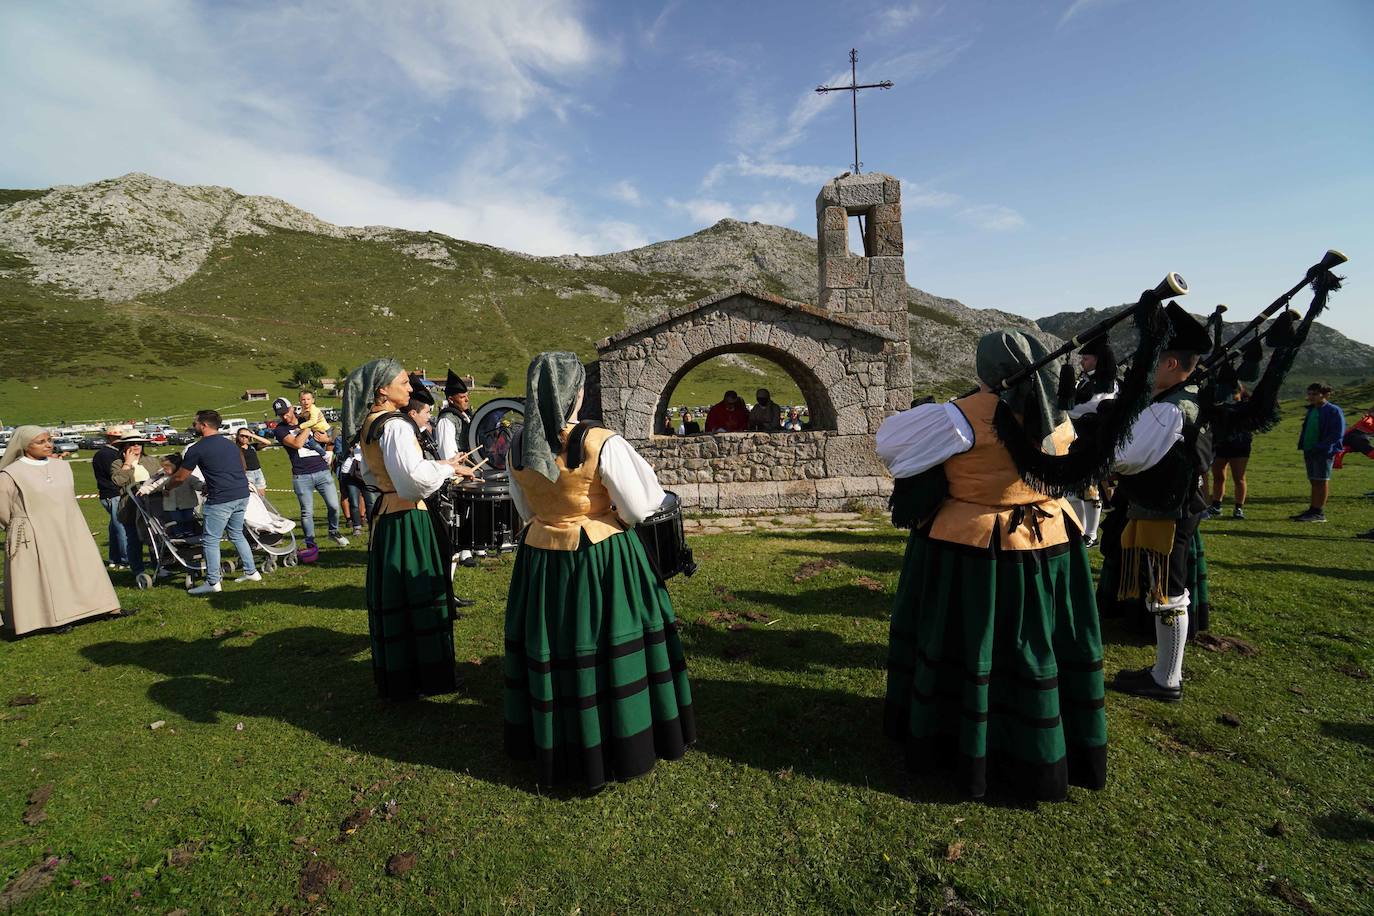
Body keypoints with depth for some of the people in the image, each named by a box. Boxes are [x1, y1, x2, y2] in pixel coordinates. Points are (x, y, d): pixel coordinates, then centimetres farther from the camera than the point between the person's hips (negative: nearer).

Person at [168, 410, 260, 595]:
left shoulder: (197, 449, -3)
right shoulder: (230, 444, 17)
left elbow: (180, 478, 4)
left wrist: (167, 486, 26)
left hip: (221, 499, -7)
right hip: (242, 494, 7)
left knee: (210, 540, 3)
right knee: (236, 533, 21)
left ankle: (213, 583, 6)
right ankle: (251, 572, 23)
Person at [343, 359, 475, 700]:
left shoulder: (366, 427, 10)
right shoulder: (396, 426, -19)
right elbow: (415, 476, -28)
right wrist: (449, 468, -12)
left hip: (384, 515, 9)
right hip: (408, 518, -9)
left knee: (391, 595, 18)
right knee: (417, 595, 1)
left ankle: (394, 677, 32)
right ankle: (425, 675, 13)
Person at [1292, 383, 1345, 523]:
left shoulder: (1334, 411, -9)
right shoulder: (1312, 410, 15)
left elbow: (1338, 434, -15)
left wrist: (1319, 447, -20)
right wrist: (1303, 448, 11)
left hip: (1324, 453, -7)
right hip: (1309, 451, 7)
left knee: (1321, 481, -4)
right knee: (1314, 481, 10)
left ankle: (1319, 513, -1)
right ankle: (1313, 510, 15)